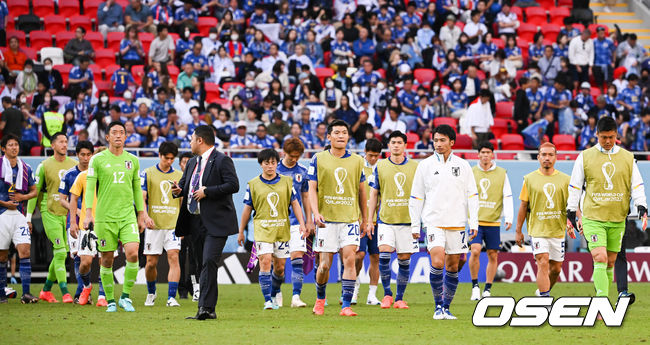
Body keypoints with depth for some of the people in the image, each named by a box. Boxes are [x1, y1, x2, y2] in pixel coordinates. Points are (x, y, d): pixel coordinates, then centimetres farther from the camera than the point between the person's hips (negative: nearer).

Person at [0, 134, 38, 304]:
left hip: (19, 214, 2)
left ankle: (26, 293, -13)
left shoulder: (26, 168, 10)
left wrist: (23, 196, -2)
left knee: (25, 251, -11)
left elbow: (34, 191, 17)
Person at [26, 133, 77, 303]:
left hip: (68, 213, 4)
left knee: (61, 254, 6)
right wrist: (29, 216, -1)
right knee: (60, 251, -14)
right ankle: (65, 292, -14)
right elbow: (34, 191, 1)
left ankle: (46, 290, 21)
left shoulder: (74, 164, 8)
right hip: (50, 214, -4)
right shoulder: (44, 166, -2)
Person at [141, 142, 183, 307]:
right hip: (153, 225, -1)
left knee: (174, 257, -13)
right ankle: (151, 293, 28)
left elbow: (183, 202, 13)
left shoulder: (180, 176, 9)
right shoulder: (147, 174, 3)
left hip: (173, 225, 1)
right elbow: (141, 198, -2)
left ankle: (171, 297, -15)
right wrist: (146, 216, -16)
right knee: (151, 262, 3)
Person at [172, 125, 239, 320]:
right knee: (201, 265, 8)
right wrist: (179, 190, 5)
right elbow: (184, 183, 29)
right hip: (196, 221, 8)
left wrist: (207, 191, -16)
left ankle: (206, 308, -22)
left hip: (216, 223, -8)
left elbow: (233, 185, -16)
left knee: (209, 262, -18)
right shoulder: (192, 163, 18)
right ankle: (207, 309, 13)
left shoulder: (221, 161, -7)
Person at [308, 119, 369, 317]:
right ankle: (320, 298, 26)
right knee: (324, 264, -1)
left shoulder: (357, 161, 9)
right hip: (326, 219, -1)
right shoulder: (318, 159, 3)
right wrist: (316, 213, -15)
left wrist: (365, 218, 17)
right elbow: (312, 188, -1)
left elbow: (361, 191, 16)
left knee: (349, 259, -12)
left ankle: (346, 305, -11)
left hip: (350, 218, 1)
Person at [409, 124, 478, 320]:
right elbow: (416, 197, 8)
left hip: (457, 223, 2)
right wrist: (415, 225, 5)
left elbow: (472, 195, 9)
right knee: (437, 262, -18)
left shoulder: (462, 166, 7)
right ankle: (438, 306, -7)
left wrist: (474, 223, 2)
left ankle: (446, 308, 15)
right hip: (433, 221, -2)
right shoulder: (425, 166, 4)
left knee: (452, 267, 4)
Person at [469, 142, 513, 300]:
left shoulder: (501, 174, 6)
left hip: (493, 221, 1)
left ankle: (487, 289, 12)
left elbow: (507, 197, 6)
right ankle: (475, 285, -1)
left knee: (493, 255, 2)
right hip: (475, 220, -1)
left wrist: (509, 218, -5)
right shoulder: (471, 173, 6)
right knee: (475, 251, -16)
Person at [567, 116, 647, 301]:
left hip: (618, 219, 3)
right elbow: (575, 187, 8)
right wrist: (571, 213, 8)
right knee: (600, 259, -16)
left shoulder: (627, 158, 7)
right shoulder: (585, 157, 1)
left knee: (610, 263, 7)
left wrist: (642, 208, -4)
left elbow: (637, 186, 9)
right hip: (593, 218, -3)